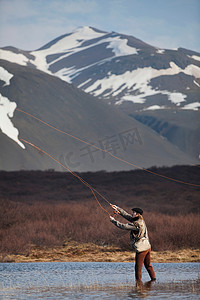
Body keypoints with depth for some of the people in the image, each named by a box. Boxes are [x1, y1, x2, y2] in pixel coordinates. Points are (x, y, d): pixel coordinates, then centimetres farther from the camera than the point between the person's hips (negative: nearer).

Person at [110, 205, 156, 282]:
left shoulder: (137, 224, -21)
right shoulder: (140, 220, 7)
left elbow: (124, 226, -20)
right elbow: (126, 215, 12)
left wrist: (113, 220, -10)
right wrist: (117, 208, 8)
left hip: (141, 249, -9)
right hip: (147, 246, 9)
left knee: (138, 267, 0)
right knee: (148, 265, 20)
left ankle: (138, 281, 3)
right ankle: (153, 278, 25)